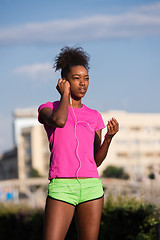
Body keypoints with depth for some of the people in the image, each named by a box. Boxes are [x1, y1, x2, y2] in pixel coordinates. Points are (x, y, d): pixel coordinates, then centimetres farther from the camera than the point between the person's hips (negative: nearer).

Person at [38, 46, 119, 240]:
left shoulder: (94, 116, 15)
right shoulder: (47, 109, 5)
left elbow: (97, 160, 15)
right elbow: (59, 121, -20)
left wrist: (109, 137, -3)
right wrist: (65, 94, -2)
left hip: (91, 187, 4)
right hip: (61, 188, -4)